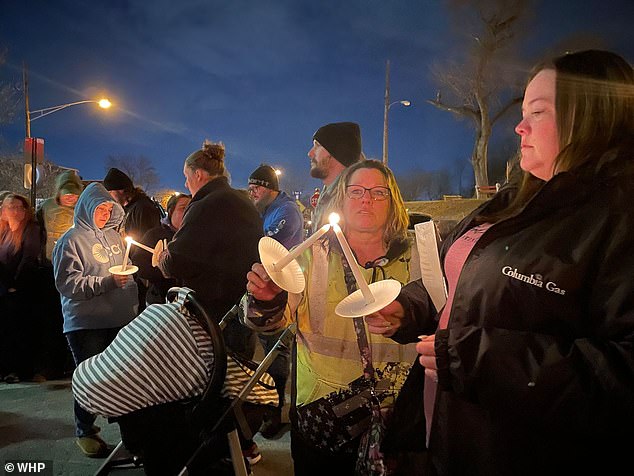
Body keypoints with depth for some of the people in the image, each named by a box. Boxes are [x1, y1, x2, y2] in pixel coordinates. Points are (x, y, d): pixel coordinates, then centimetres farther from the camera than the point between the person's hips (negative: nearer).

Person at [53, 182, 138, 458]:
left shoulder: (113, 236, 13)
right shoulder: (71, 240, -5)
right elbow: (67, 283, -13)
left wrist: (132, 305, 16)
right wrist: (107, 282, -18)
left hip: (120, 320, 5)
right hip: (86, 324, -5)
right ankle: (85, 432, 21)